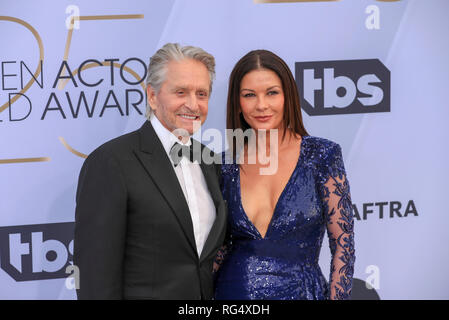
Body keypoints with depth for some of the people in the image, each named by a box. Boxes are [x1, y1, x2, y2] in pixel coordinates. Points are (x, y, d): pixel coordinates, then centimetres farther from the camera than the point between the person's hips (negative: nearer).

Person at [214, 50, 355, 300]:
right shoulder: (227, 165, 3)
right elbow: (220, 249, 10)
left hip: (301, 291, -2)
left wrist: (337, 296, -12)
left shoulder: (321, 155, -5)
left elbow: (343, 244, -5)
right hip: (233, 292, 3)